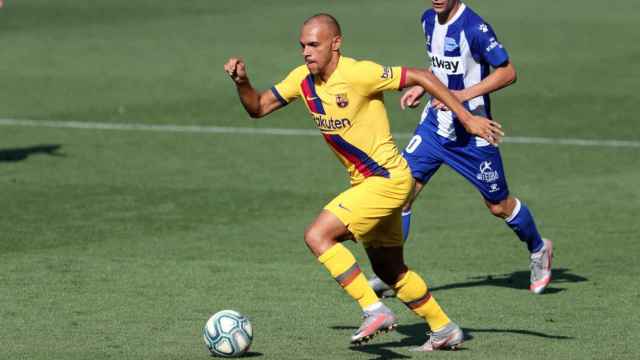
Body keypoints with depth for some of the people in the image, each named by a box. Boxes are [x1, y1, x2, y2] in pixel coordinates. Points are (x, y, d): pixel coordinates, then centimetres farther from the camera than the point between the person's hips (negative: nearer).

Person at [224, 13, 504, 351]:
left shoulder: (357, 74, -22)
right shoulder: (303, 79, 0)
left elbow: (421, 76, -18)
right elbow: (258, 108, 7)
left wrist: (468, 118, -19)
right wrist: (242, 82, -14)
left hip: (387, 179, -9)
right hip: (366, 182, 9)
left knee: (318, 235, -18)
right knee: (389, 269, 18)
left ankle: (375, 310, -14)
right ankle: (444, 330, 32)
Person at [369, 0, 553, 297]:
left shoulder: (474, 27, -20)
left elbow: (507, 72, -17)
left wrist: (463, 95, -24)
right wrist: (421, 88, 6)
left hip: (472, 131, -6)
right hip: (435, 124, 6)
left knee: (499, 205, 9)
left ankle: (538, 250, 36)